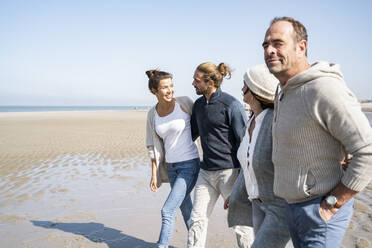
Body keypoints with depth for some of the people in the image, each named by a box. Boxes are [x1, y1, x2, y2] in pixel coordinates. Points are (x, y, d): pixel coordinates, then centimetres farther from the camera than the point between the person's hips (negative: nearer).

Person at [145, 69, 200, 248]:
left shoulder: (184, 102, -10)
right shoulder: (152, 114, 2)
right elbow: (154, 146, 7)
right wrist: (154, 174, 5)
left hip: (190, 165, -5)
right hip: (171, 166, 5)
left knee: (167, 211, -9)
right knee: (186, 209, 19)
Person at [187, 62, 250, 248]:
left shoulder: (231, 105, -12)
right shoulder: (198, 104, 9)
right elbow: (193, 133, 23)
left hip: (229, 171, -6)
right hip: (206, 172, 7)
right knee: (197, 218, 8)